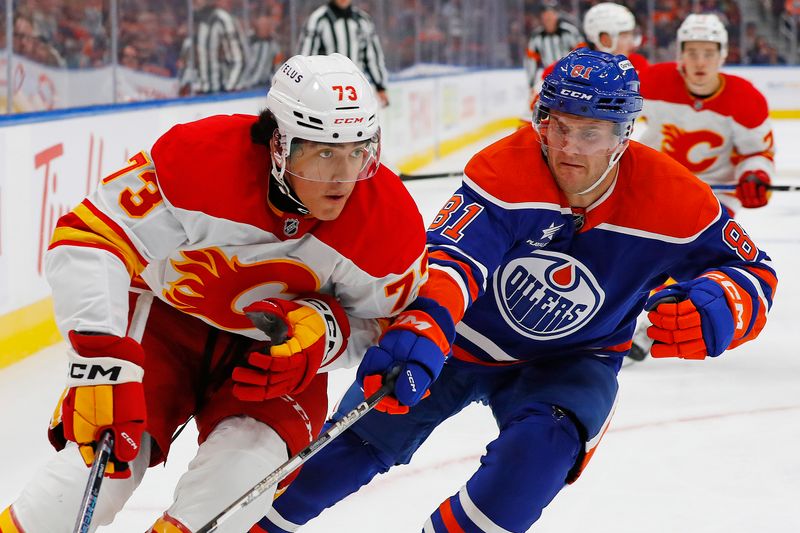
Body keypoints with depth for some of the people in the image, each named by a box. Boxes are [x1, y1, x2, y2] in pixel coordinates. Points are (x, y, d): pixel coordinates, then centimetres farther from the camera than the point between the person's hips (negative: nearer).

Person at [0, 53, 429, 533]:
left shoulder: (391, 222, -23)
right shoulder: (201, 158, -32)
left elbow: (376, 325, -6)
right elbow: (87, 241, -30)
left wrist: (324, 331, -29)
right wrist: (101, 358, -40)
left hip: (279, 344, 2)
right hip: (168, 315, -2)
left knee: (248, 459, -23)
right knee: (107, 456, -17)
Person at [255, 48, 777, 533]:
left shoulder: (673, 199, -21)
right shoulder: (505, 169, -28)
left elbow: (754, 272, -10)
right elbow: (452, 254, -38)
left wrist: (711, 312, -33)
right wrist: (420, 331, -58)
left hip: (570, 363, 1)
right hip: (465, 338, 0)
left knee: (540, 449, -30)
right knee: (361, 440, 1)